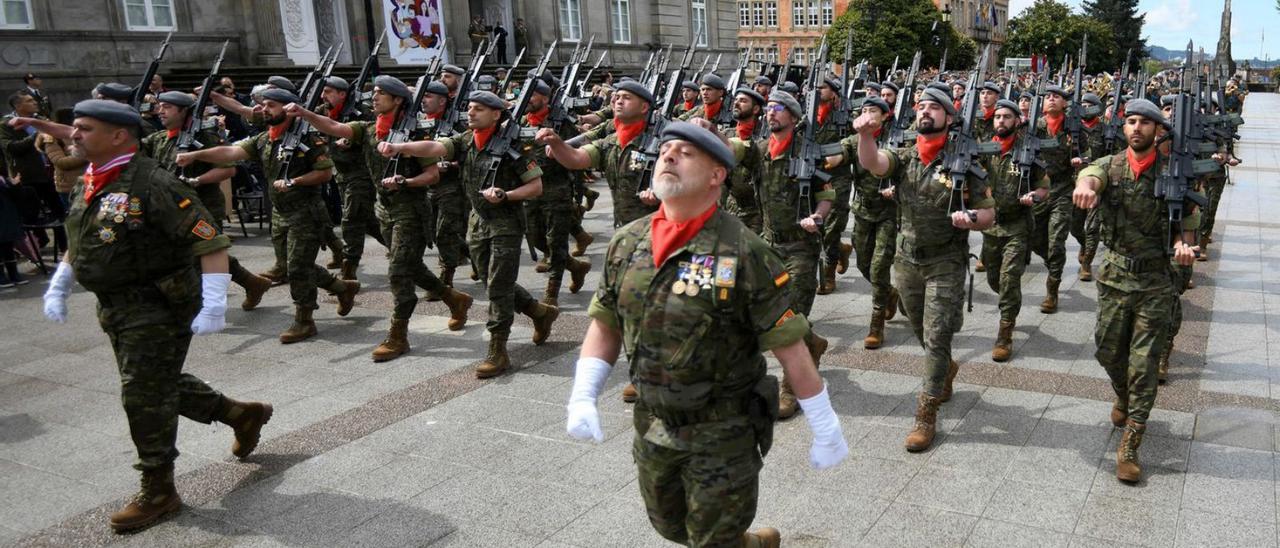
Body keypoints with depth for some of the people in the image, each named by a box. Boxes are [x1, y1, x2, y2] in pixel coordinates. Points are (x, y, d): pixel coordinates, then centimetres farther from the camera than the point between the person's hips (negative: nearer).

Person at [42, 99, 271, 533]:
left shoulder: (151, 183, -21)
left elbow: (211, 241, -24)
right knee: (161, 384, 19)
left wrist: (213, 303, -29)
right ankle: (243, 415, 38)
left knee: (145, 396, -1)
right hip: (115, 308, 9)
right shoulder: (88, 184, 8)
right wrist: (57, 287, 20)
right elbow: (79, 241, 24)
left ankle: (158, 492, 15)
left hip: (159, 307, -9)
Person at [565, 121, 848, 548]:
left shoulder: (744, 252, -18)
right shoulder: (627, 243, -2)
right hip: (651, 428, 6)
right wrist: (582, 398, -3)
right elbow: (605, 326, 6)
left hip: (724, 434, -6)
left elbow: (790, 347, -15)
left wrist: (826, 431, -11)